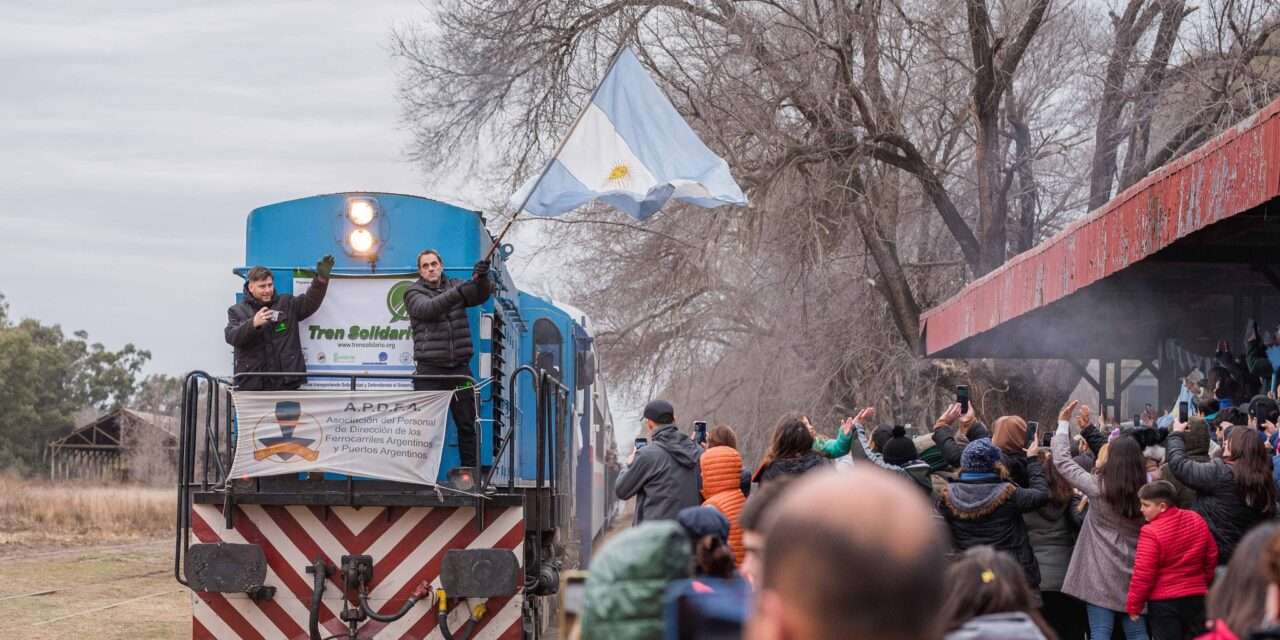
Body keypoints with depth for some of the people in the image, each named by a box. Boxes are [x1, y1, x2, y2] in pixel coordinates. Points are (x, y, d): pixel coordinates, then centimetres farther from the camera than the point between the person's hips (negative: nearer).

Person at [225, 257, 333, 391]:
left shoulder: (287, 304, 11)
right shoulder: (237, 311, 7)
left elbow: (310, 302, -2)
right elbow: (232, 337, -8)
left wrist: (322, 279, -18)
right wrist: (253, 324, -26)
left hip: (286, 383, 1)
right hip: (251, 383, -1)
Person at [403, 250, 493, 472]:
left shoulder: (456, 286, 13)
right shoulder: (414, 293, 4)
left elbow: (481, 294, -3)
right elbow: (428, 308, -16)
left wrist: (482, 278, -26)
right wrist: (458, 292, -30)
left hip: (459, 369, 3)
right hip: (430, 371, -3)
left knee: (468, 425, 3)